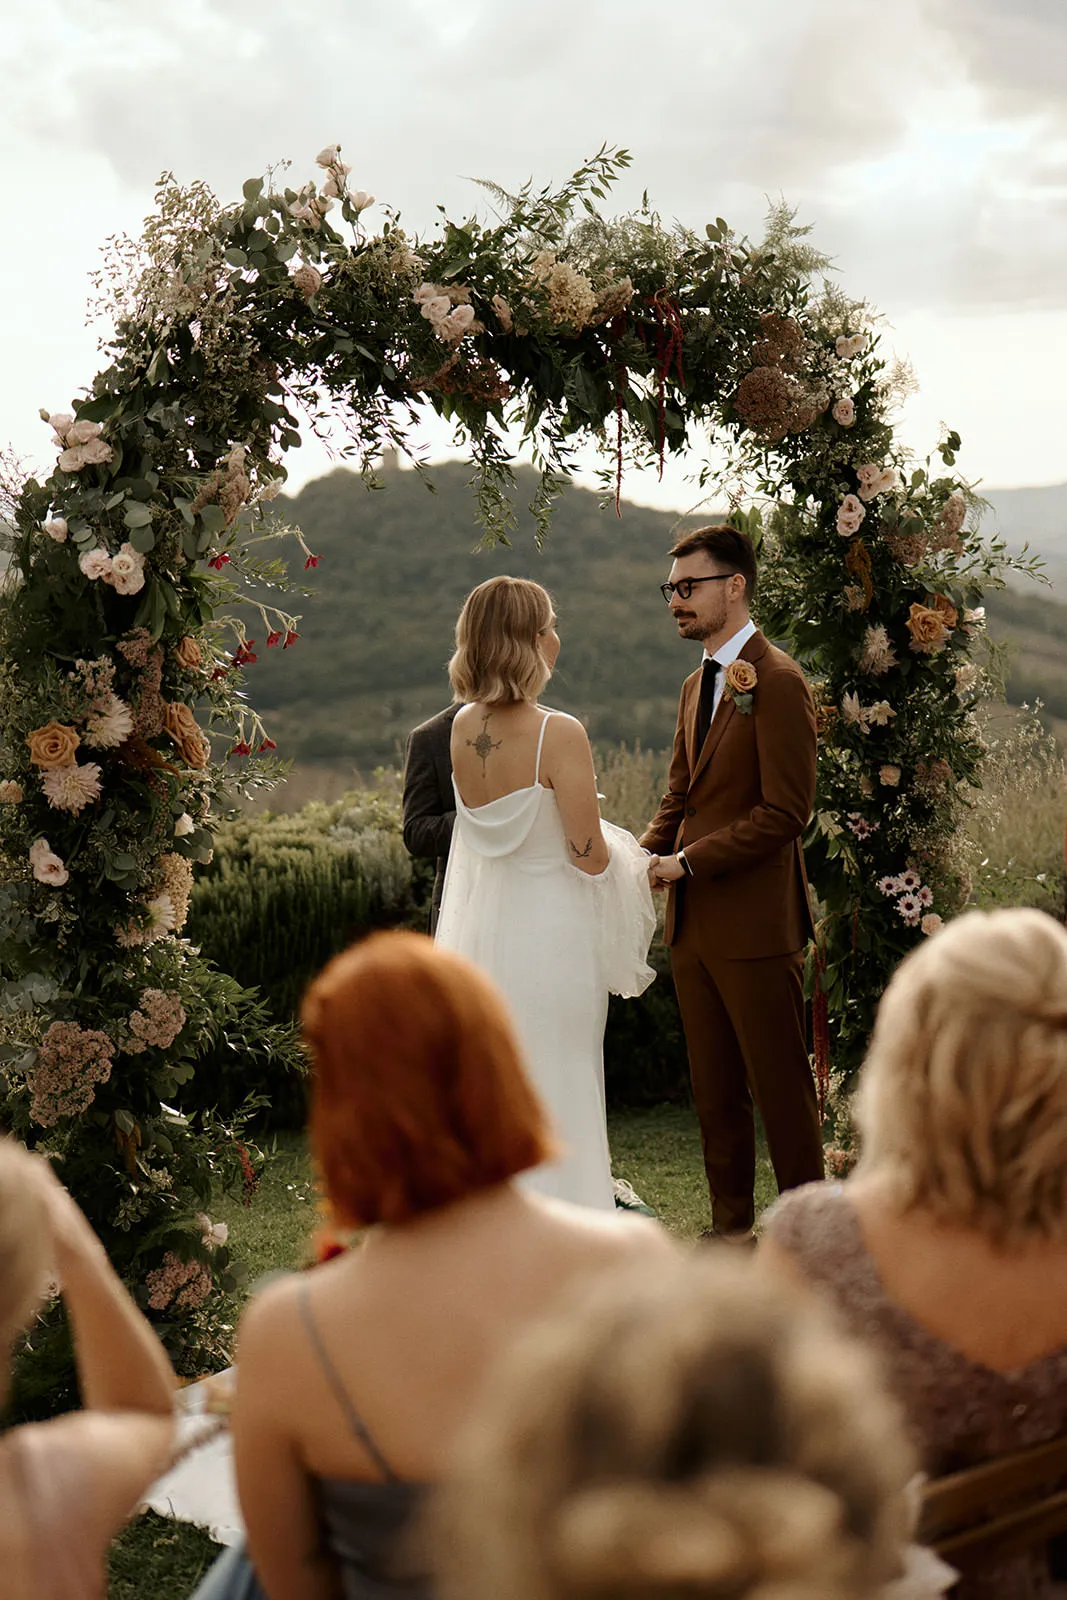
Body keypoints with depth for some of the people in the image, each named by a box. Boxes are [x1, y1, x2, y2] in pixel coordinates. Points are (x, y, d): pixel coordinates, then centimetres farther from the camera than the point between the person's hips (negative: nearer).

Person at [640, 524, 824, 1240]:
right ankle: (731, 1227, 25)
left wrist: (689, 861, -16)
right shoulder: (697, 685, 16)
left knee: (782, 1087, 1)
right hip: (694, 922, 9)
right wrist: (643, 859, 3)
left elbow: (785, 811, -17)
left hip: (755, 920, -8)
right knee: (714, 1090, 14)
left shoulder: (777, 681, -12)